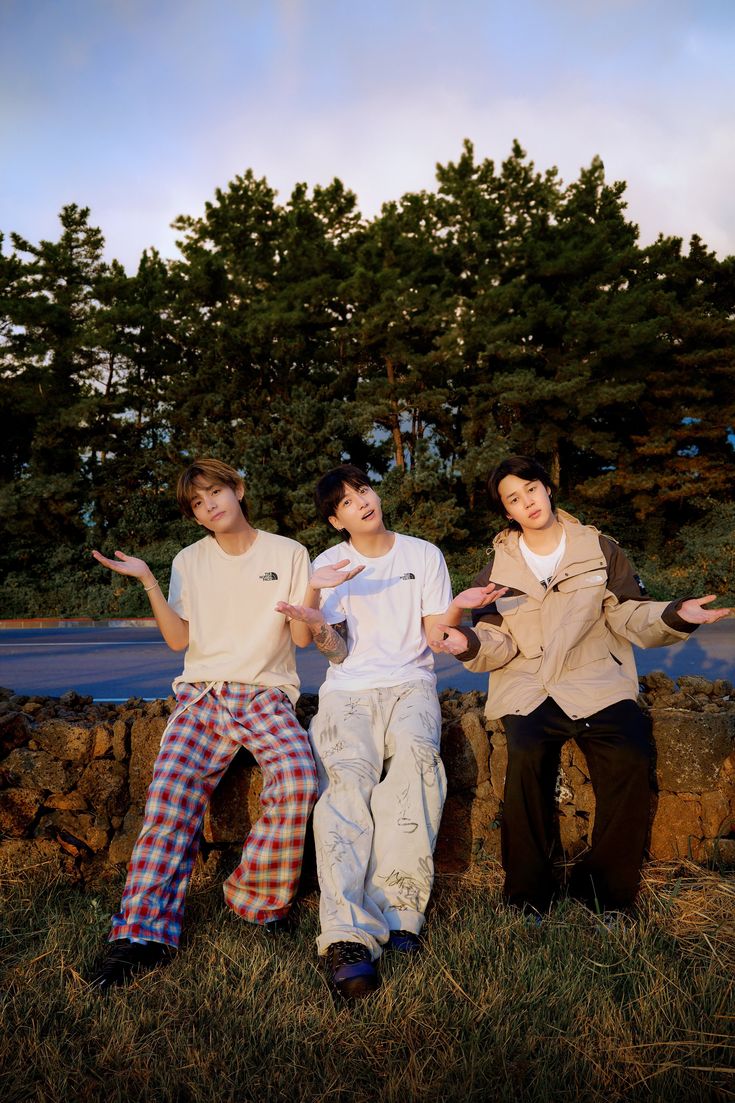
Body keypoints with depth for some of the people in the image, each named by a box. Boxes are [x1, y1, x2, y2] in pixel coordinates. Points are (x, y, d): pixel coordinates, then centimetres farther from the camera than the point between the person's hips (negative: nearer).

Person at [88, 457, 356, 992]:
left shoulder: (288, 553, 7)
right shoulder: (190, 561, 14)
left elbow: (301, 637, 3)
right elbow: (179, 639, 5)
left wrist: (312, 592, -15)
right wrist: (147, 581, -4)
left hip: (267, 692, -1)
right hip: (203, 693, 2)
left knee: (299, 782, -27)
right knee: (170, 794, -22)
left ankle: (259, 900, -7)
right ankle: (143, 933, -16)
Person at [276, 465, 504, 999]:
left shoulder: (424, 555, 11)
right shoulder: (328, 564, 10)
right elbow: (336, 651, 3)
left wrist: (457, 608, -14)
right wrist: (314, 621, -19)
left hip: (410, 684, 0)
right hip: (348, 689, 0)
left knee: (415, 755, -34)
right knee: (346, 778, -30)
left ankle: (395, 907, -32)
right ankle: (348, 935, -40)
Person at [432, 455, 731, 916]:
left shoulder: (600, 550, 11)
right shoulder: (498, 568, 13)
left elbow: (629, 616, 8)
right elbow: (498, 644, 7)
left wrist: (673, 616, -12)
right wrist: (471, 644, -15)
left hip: (595, 680, 0)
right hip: (526, 687, 0)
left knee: (631, 755, -26)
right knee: (528, 755, -29)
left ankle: (605, 890, -7)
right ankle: (528, 893, -12)